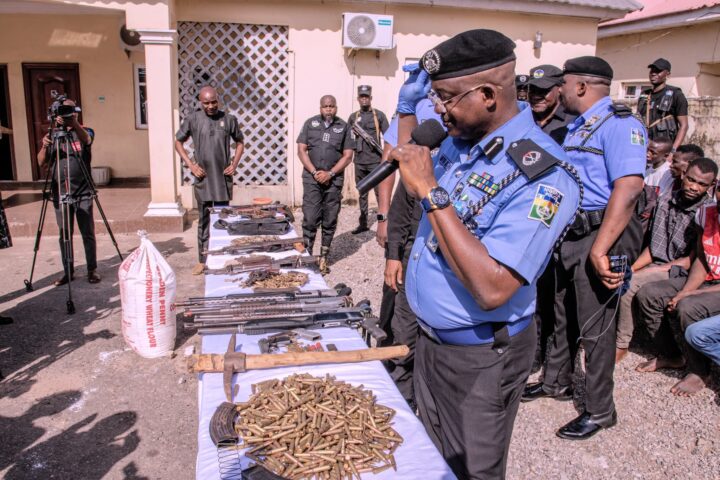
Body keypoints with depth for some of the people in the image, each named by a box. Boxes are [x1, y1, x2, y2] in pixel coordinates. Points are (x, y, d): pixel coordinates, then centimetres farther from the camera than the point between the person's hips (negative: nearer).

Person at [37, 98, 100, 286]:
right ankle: (68, 271, 16)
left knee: (88, 234, 1)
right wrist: (44, 146, -15)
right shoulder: (54, 135, 11)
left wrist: (73, 123, -42)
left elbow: (87, 139, -23)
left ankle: (92, 270, 12)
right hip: (60, 194, 3)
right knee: (64, 235, 7)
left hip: (83, 194, -3)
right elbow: (42, 164, 5)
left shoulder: (85, 131, 3)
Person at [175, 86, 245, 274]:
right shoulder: (192, 119, -1)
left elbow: (240, 142, 13)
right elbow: (178, 142, 8)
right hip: (202, 178, 0)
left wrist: (234, 164, 0)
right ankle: (202, 260, 16)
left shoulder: (229, 119, 1)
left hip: (223, 178, 1)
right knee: (204, 219, 7)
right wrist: (191, 165, -3)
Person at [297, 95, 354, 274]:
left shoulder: (343, 127, 7)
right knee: (310, 219, -6)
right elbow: (301, 150, 4)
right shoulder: (310, 123, 7)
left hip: (334, 180, 1)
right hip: (312, 178, -1)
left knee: (330, 222, 4)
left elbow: (348, 155, 3)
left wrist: (329, 174, -8)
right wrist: (315, 172, -8)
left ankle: (323, 258, 14)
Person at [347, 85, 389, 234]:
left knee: (380, 193, -5)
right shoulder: (353, 117, 11)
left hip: (376, 160, -3)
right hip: (359, 161, 4)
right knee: (362, 194, 11)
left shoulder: (379, 115, 3)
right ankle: (363, 223, 19)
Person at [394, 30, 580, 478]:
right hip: (430, 337, 8)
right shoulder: (459, 140, -3)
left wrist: (431, 192, -32)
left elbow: (492, 289, -34)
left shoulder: (542, 176, -27)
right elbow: (414, 192, 16)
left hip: (480, 356, -7)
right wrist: (406, 107, 2)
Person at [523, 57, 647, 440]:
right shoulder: (577, 126, 15)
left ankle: (599, 410, 18)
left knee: (594, 325, 1)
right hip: (571, 232, 9)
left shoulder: (619, 124, -15)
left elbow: (628, 188, -26)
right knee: (564, 314, 20)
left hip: (601, 234, -9)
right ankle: (556, 382, 38)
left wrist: (599, 250, -30)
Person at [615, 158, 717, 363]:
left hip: (680, 274, -5)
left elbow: (691, 261, -11)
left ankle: (621, 346, -14)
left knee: (628, 284, -27)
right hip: (656, 265, 6)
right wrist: (631, 268, -4)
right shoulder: (666, 200, 7)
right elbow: (653, 245, 10)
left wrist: (654, 270, -17)